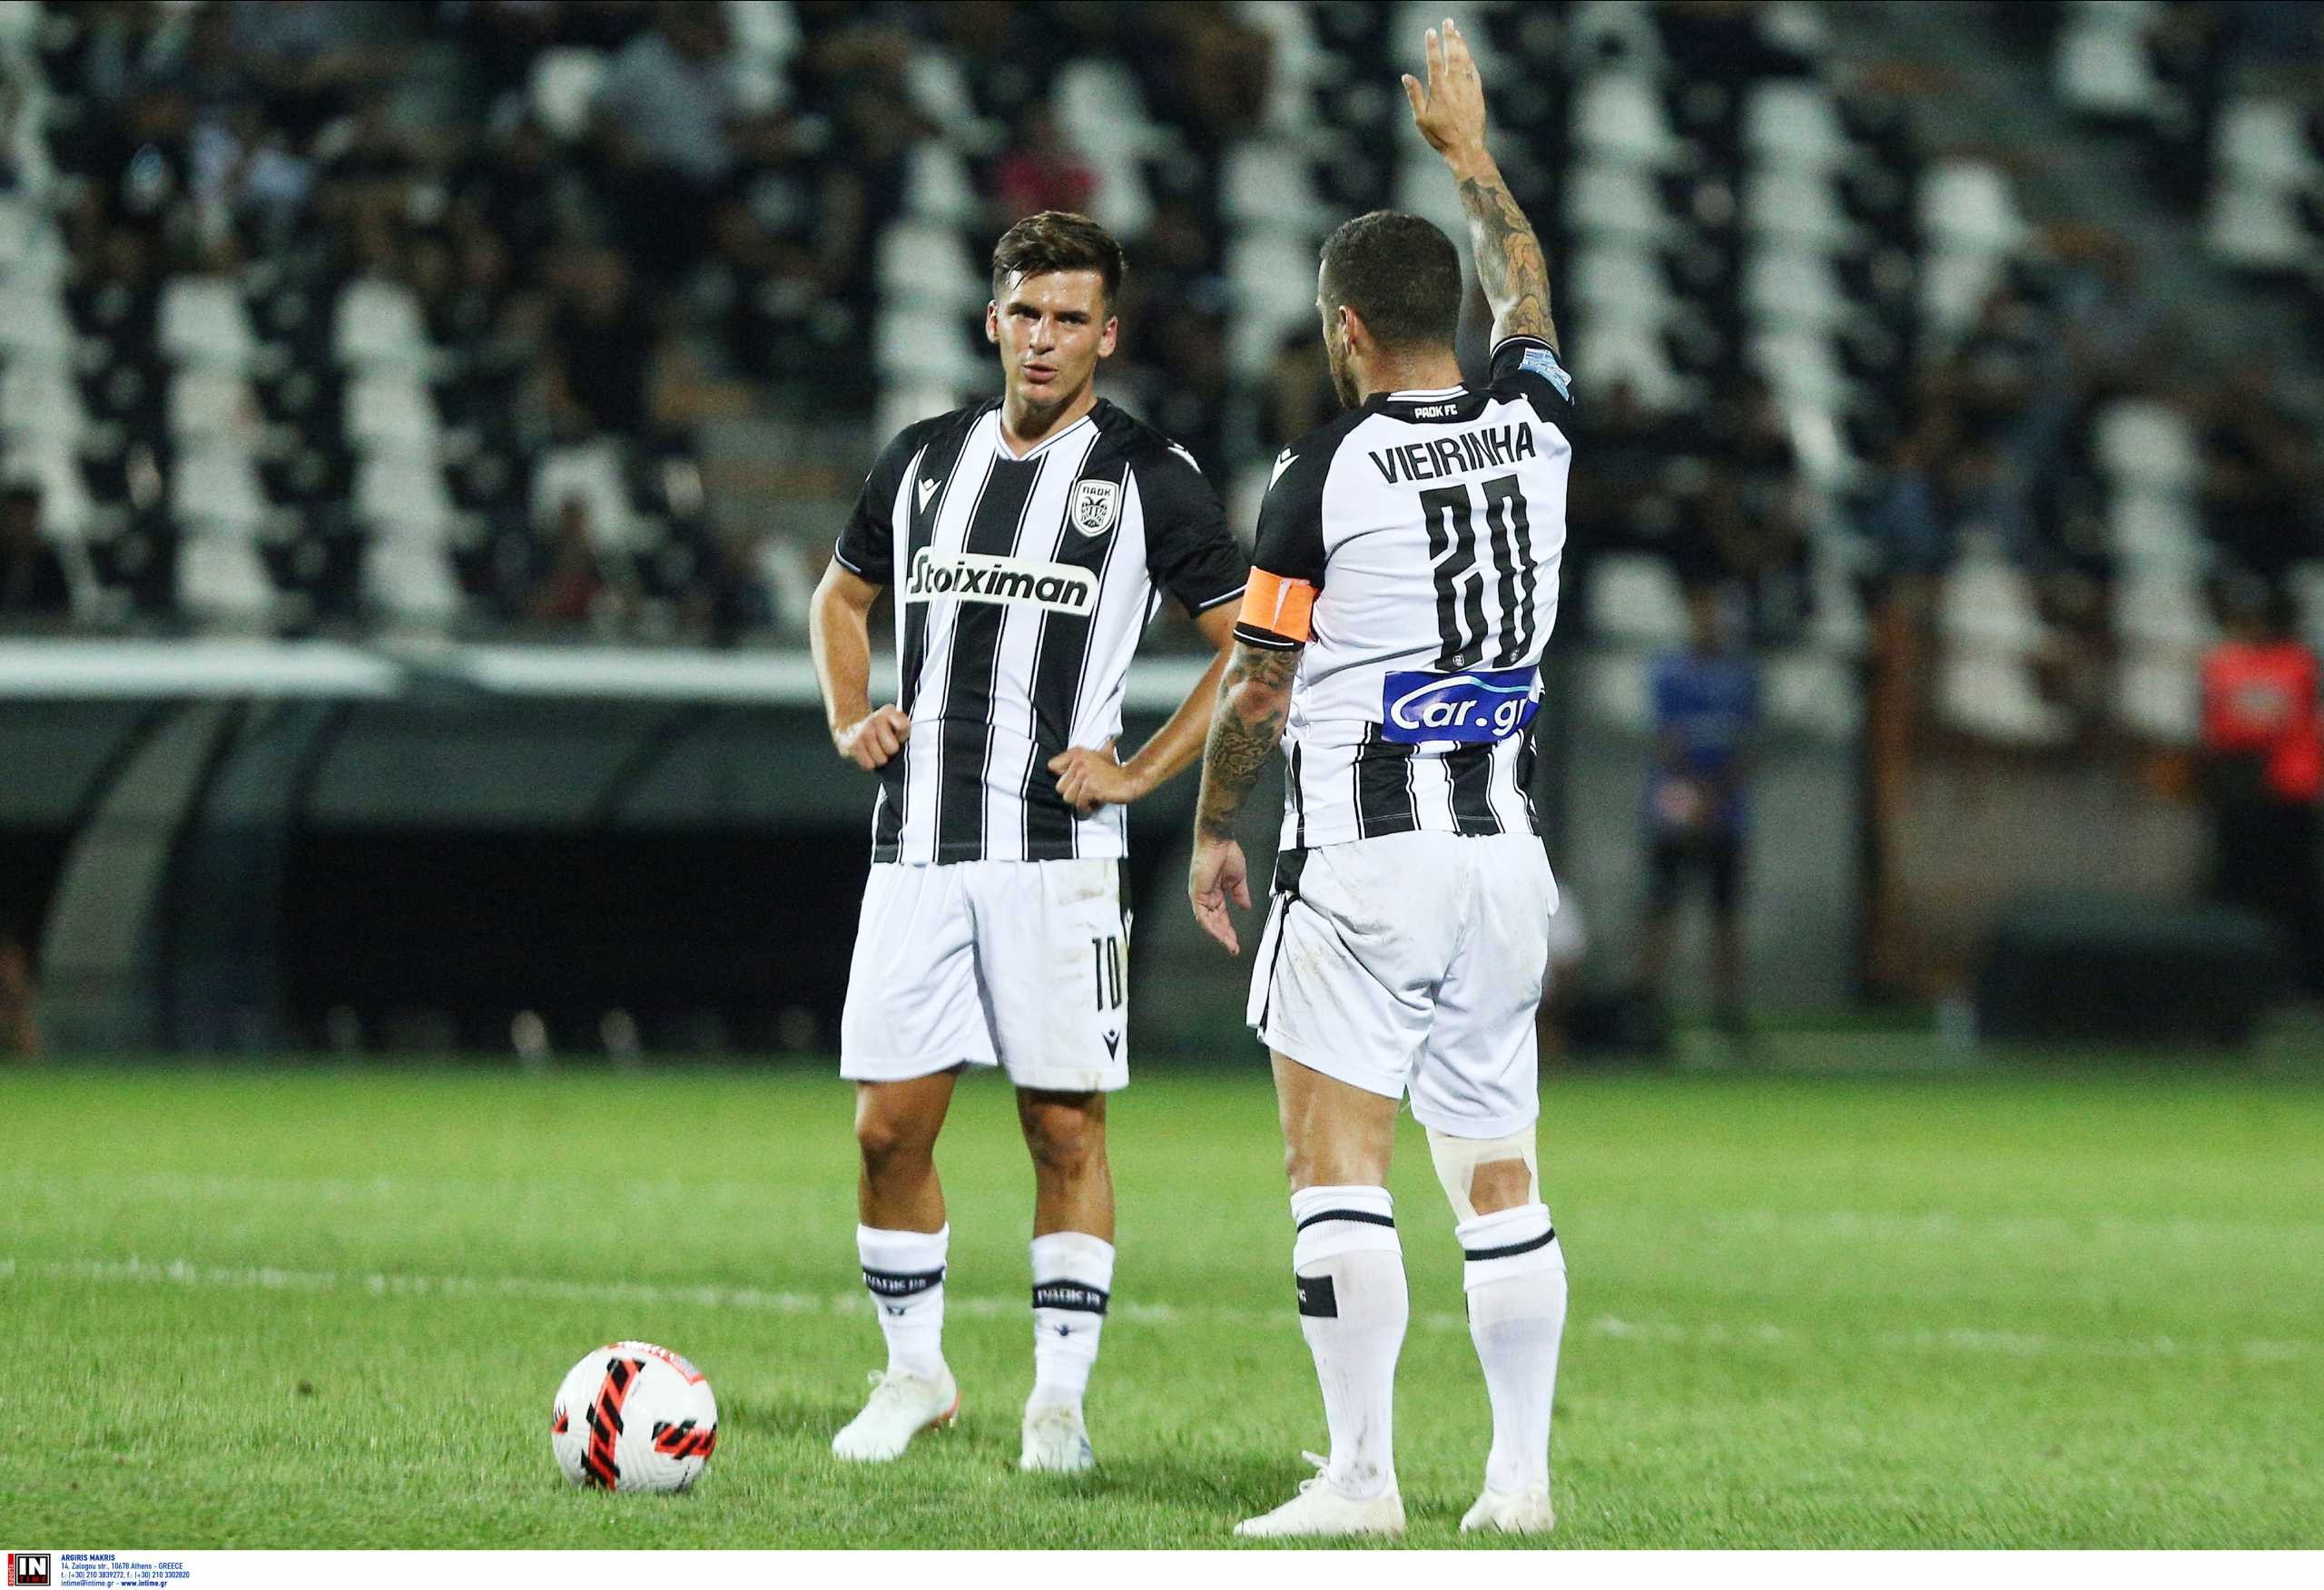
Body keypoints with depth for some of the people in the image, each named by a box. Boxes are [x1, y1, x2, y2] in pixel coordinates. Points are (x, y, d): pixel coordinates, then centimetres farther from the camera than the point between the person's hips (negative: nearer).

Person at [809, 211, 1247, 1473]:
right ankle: (914, 1374, 18)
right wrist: (850, 720, 12)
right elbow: (843, 596, 29)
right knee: (889, 1127, 2)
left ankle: (1059, 1397, 5)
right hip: (915, 843, 4)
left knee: (1065, 1129, -2)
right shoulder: (925, 458, 12)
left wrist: (1139, 773, -5)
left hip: (1057, 849, -4)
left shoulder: (1147, 477, -1)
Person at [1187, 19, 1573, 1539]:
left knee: (1337, 1153, -4)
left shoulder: (1327, 471, -10)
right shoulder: (1533, 426, 4)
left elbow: (1259, 688, -5)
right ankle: (1521, 1472, 8)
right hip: (1507, 845, 6)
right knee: (1498, 1168, 10)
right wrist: (1472, 152, 41)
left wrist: (1214, 831, 10)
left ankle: (1362, 1473, -8)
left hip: (1365, 851, -6)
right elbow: (1527, 300, 28)